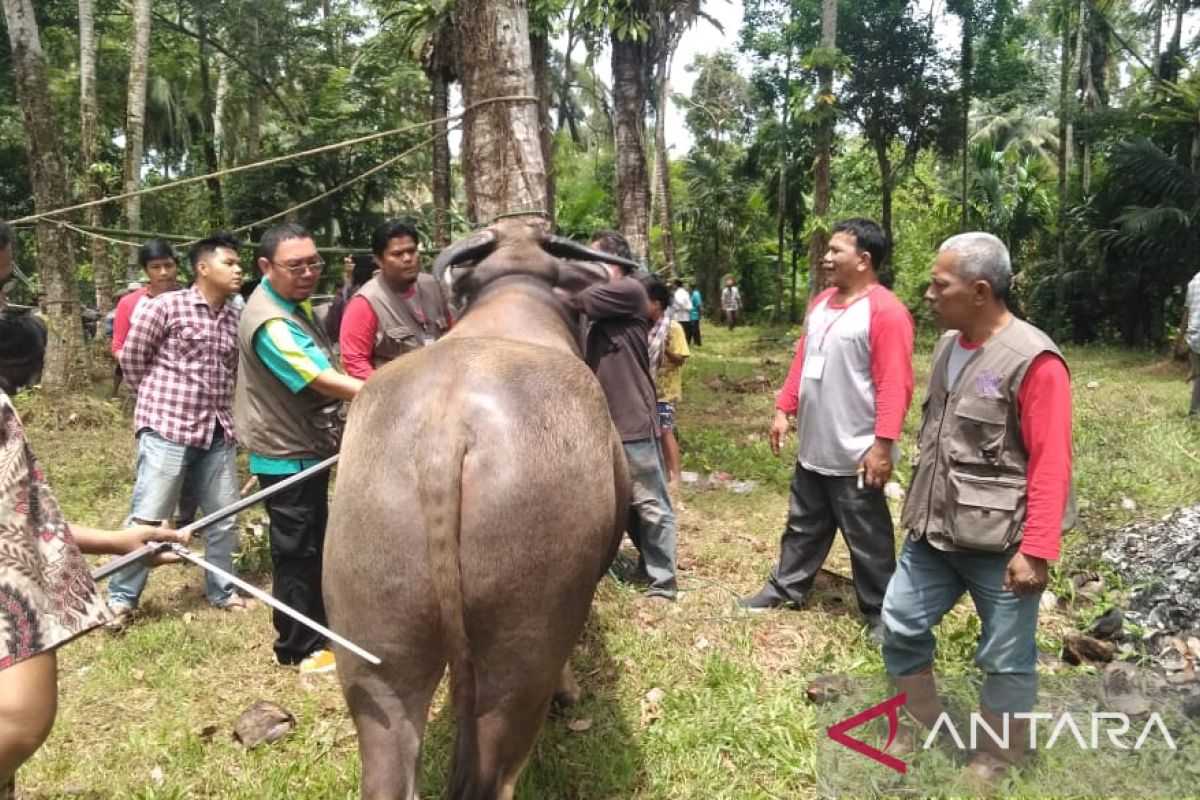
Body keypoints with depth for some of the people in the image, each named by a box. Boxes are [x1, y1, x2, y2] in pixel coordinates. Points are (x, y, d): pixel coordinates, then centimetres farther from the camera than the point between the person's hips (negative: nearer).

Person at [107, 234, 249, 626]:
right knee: (147, 517, 0)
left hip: (218, 431, 5)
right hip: (167, 428, -5)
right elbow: (131, 356, 0)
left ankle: (221, 590, 28)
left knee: (225, 516, 11)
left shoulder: (237, 317, 7)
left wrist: (222, 407, 11)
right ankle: (121, 597, 15)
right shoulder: (166, 306, -8)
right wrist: (157, 401, 9)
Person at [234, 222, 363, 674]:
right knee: (296, 552, 1)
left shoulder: (295, 303, 7)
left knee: (312, 547, 21)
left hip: (307, 445, 10)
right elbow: (321, 380, -35)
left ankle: (316, 629, 37)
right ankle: (298, 649, 15)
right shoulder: (270, 322, -27)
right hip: (288, 454, -10)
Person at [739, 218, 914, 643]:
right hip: (813, 448, 8)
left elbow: (894, 386, -21)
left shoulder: (886, 311, -17)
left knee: (867, 540, 6)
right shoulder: (822, 302, 10)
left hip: (856, 455, -8)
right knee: (803, 526, 21)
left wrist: (883, 445, -23)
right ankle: (785, 588, 35)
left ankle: (880, 613, 20)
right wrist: (783, 410, 12)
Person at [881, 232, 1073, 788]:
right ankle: (926, 728, 35)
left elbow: (1051, 466, -18)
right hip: (934, 531, 8)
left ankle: (996, 759, 31)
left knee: (1005, 659, 9)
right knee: (900, 625, 14)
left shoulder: (1033, 361, -18)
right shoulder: (948, 345, 8)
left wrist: (1037, 551, -20)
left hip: (1000, 542, -8)